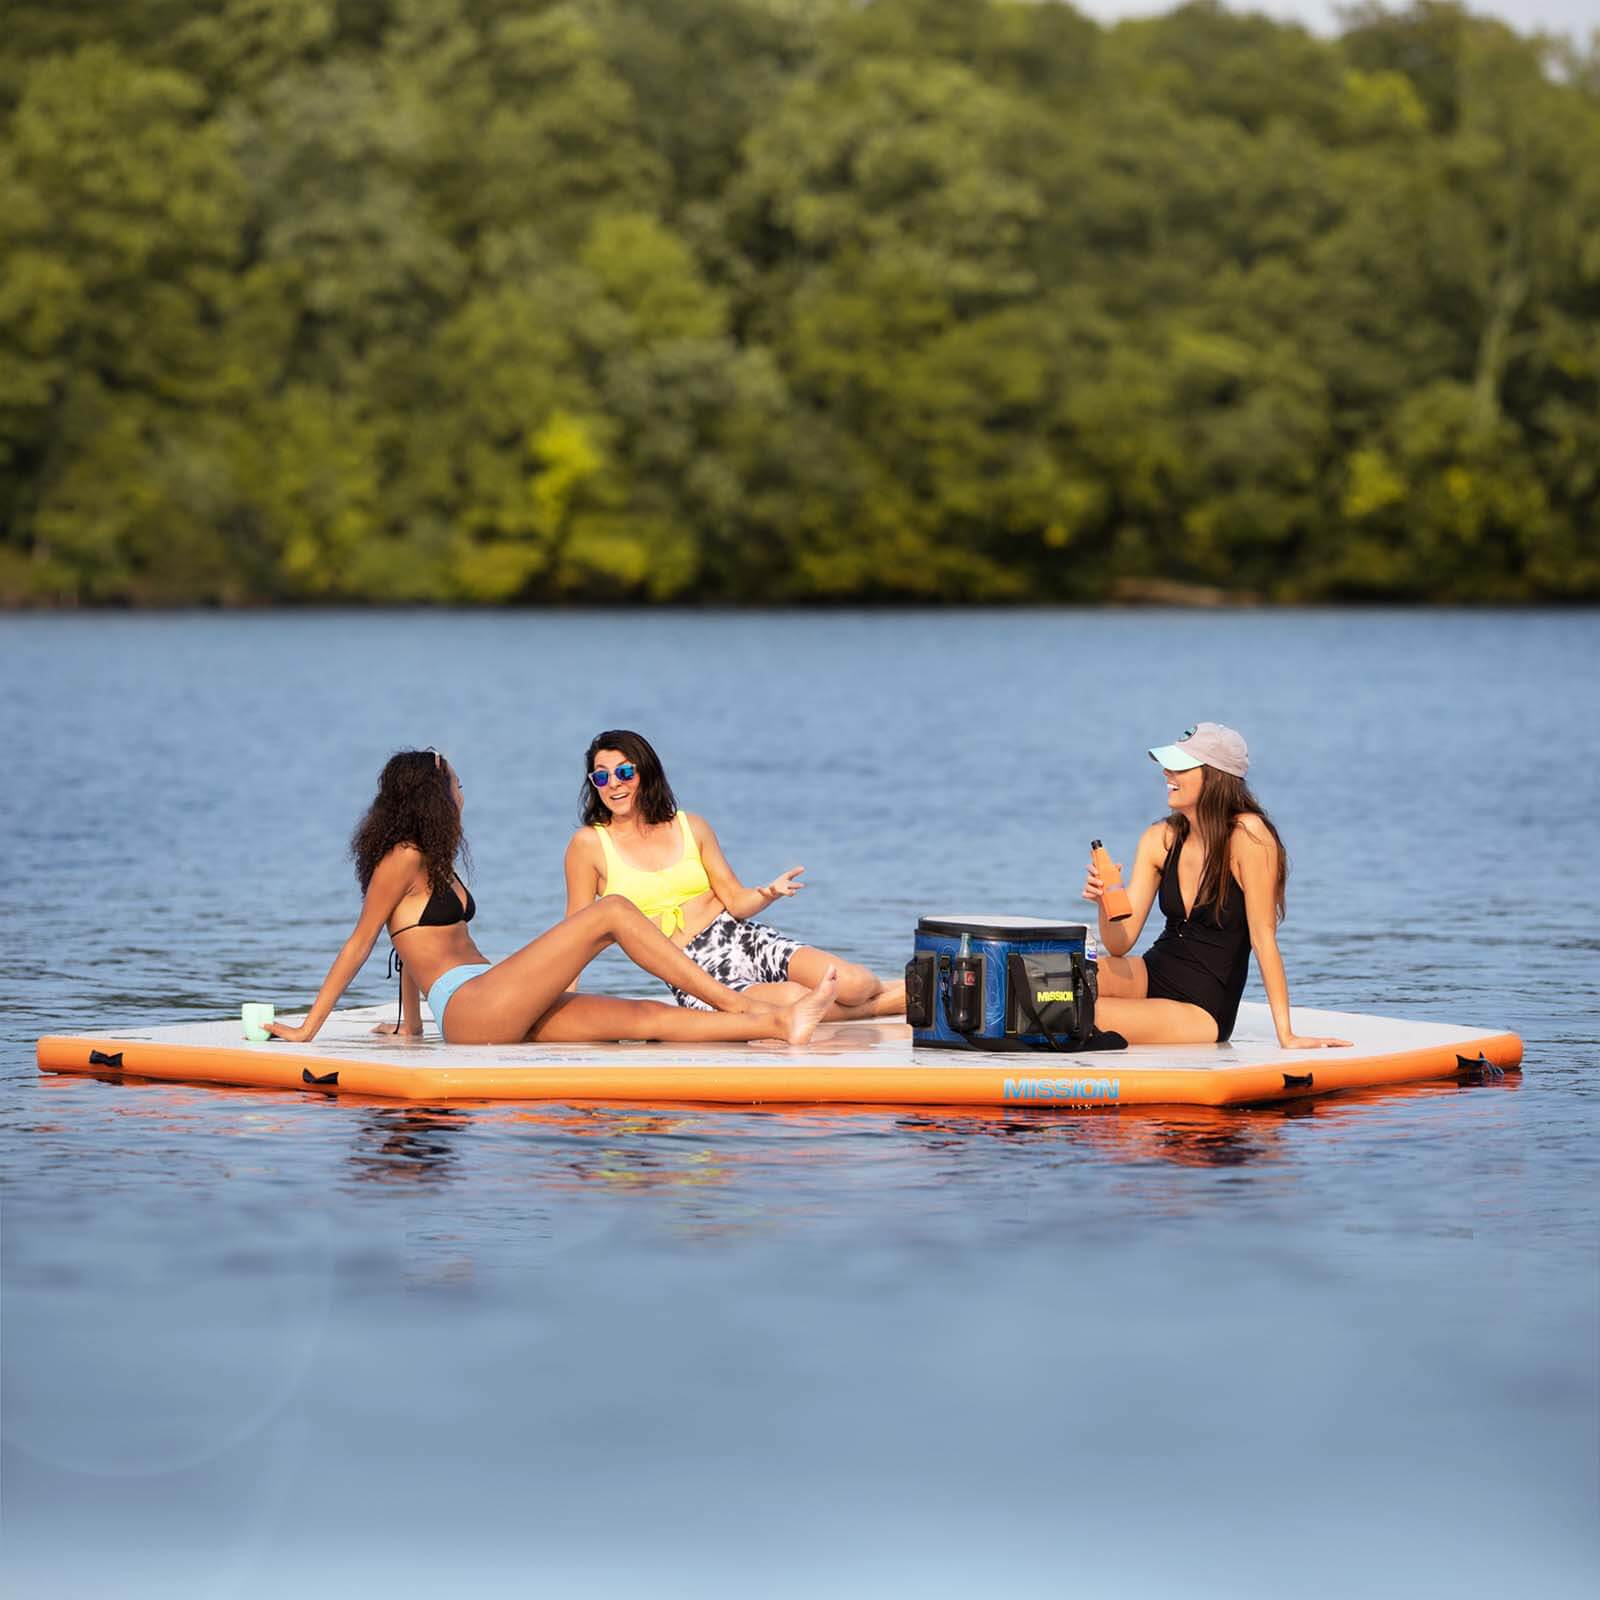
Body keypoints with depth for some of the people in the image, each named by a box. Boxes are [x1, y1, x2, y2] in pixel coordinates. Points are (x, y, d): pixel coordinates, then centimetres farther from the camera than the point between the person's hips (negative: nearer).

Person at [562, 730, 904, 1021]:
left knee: (854, 985, -20)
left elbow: (736, 902, 8)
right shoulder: (589, 845, 0)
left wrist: (770, 893, -14)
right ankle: (883, 1003, -5)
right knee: (792, 999, -31)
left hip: (742, 941, 3)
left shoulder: (692, 827, 8)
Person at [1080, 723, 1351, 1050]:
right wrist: (1105, 903, -23)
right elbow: (1120, 943, -1)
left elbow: (1262, 936, -17)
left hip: (1202, 1009, -6)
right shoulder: (1160, 839, 2)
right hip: (1151, 974, 6)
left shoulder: (1247, 835, -17)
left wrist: (1286, 1034, -17)